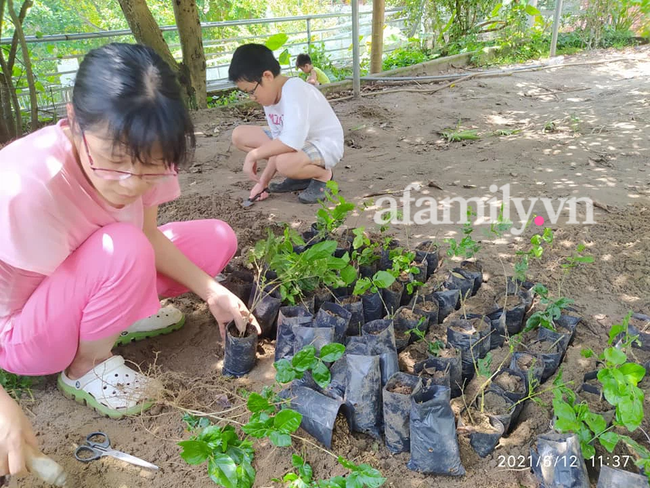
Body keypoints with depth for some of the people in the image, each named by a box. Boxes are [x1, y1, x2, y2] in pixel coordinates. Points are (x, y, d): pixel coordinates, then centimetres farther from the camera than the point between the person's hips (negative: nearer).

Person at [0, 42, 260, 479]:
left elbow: (150, 237, -6)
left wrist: (212, 292, -16)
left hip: (82, 280, 6)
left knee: (217, 238, -4)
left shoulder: (141, 154, -17)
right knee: (121, 249, -35)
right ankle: (86, 367, -8)